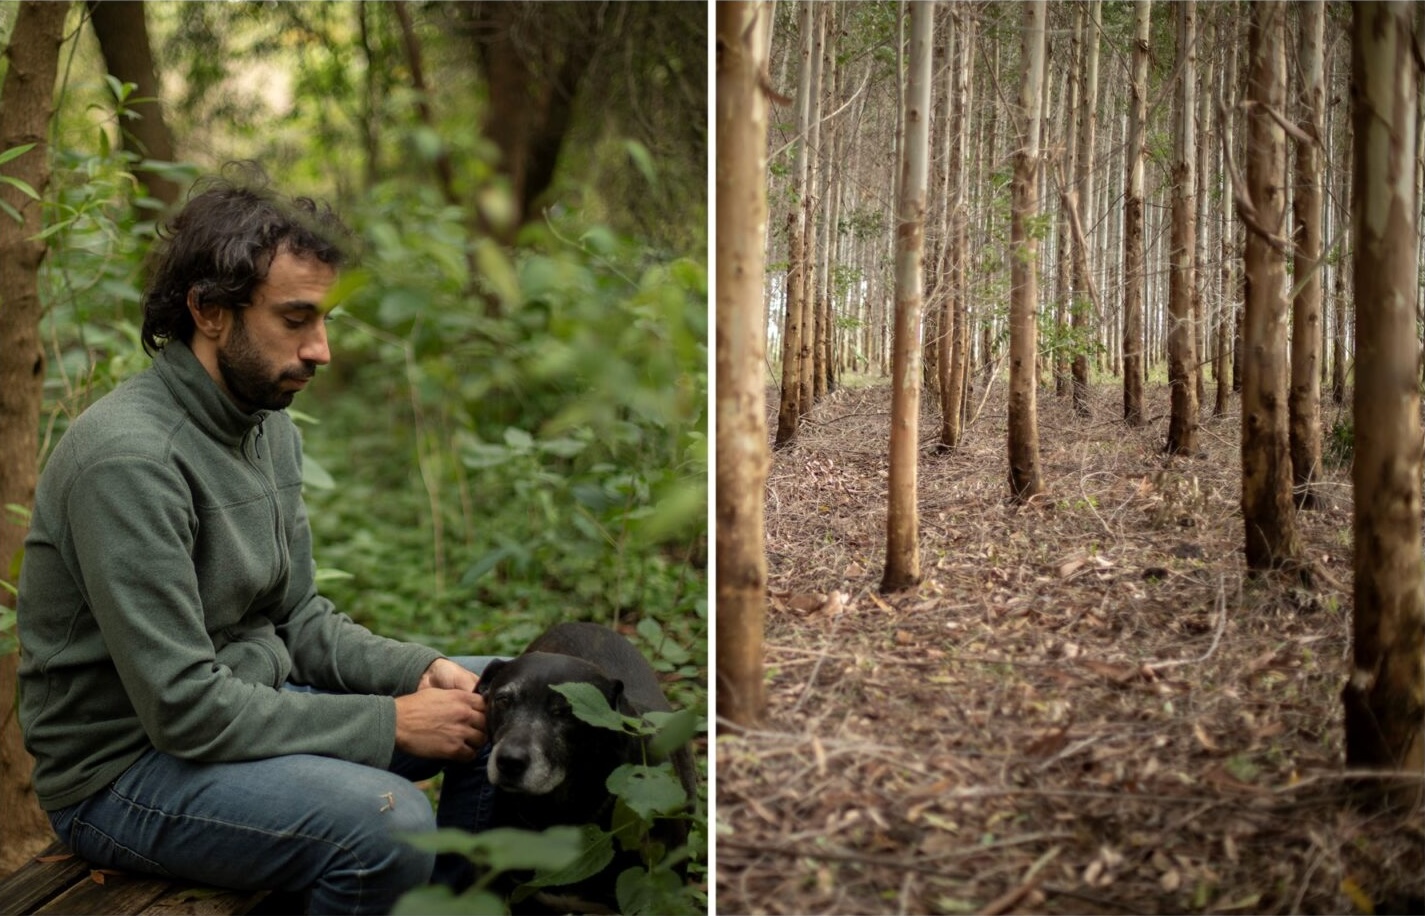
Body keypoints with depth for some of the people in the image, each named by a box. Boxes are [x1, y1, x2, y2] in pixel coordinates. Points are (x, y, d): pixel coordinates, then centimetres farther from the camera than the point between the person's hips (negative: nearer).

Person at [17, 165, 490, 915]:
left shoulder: (269, 423, 5)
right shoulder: (129, 457, -25)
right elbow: (185, 708, -26)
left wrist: (418, 671, -7)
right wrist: (390, 723, -22)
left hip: (249, 708, 9)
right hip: (126, 771, -9)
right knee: (387, 825, -33)